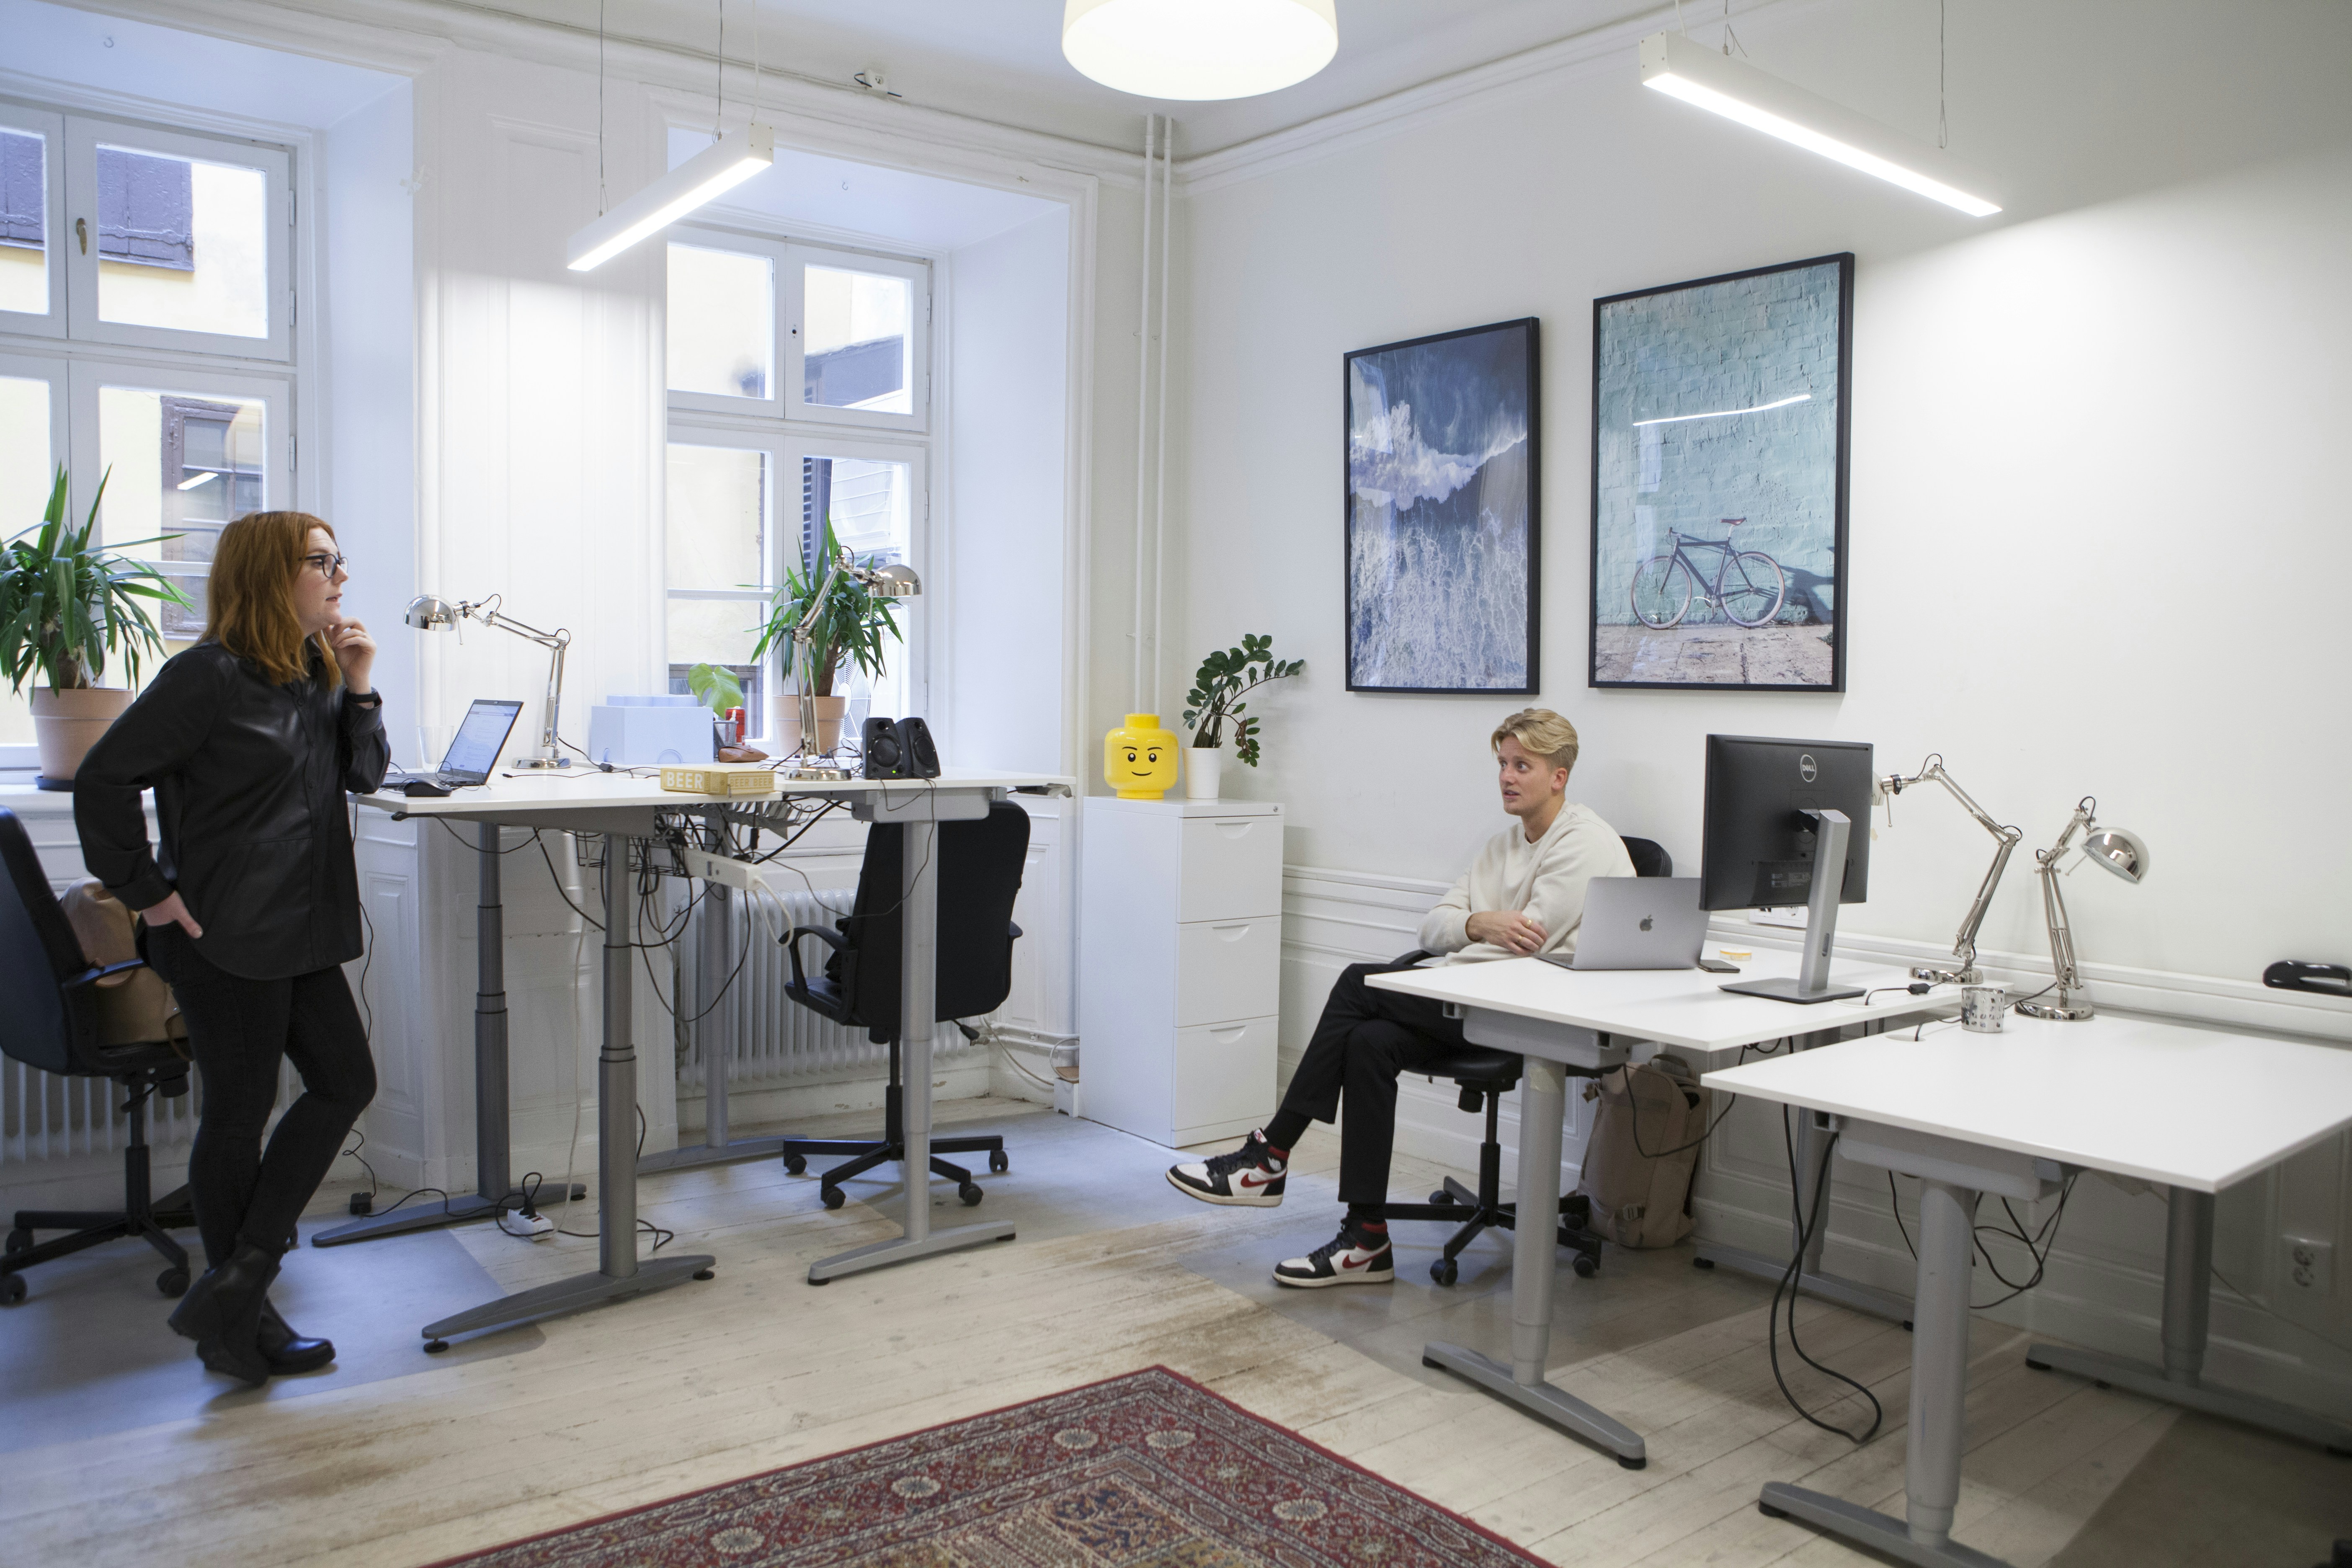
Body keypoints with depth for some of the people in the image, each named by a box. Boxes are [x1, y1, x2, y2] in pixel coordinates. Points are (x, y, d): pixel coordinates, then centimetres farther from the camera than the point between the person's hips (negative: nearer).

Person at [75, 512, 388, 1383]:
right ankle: (235, 1320, 19)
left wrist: (358, 691, -3)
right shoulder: (210, 677, -15)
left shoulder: (317, 674, 9)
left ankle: (234, 1287, 17)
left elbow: (363, 776, 10)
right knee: (239, 1114, 2)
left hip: (301, 928, 9)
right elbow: (103, 782, -16)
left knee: (345, 1082, 9)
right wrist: (146, 891, -13)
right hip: (224, 934, -8)